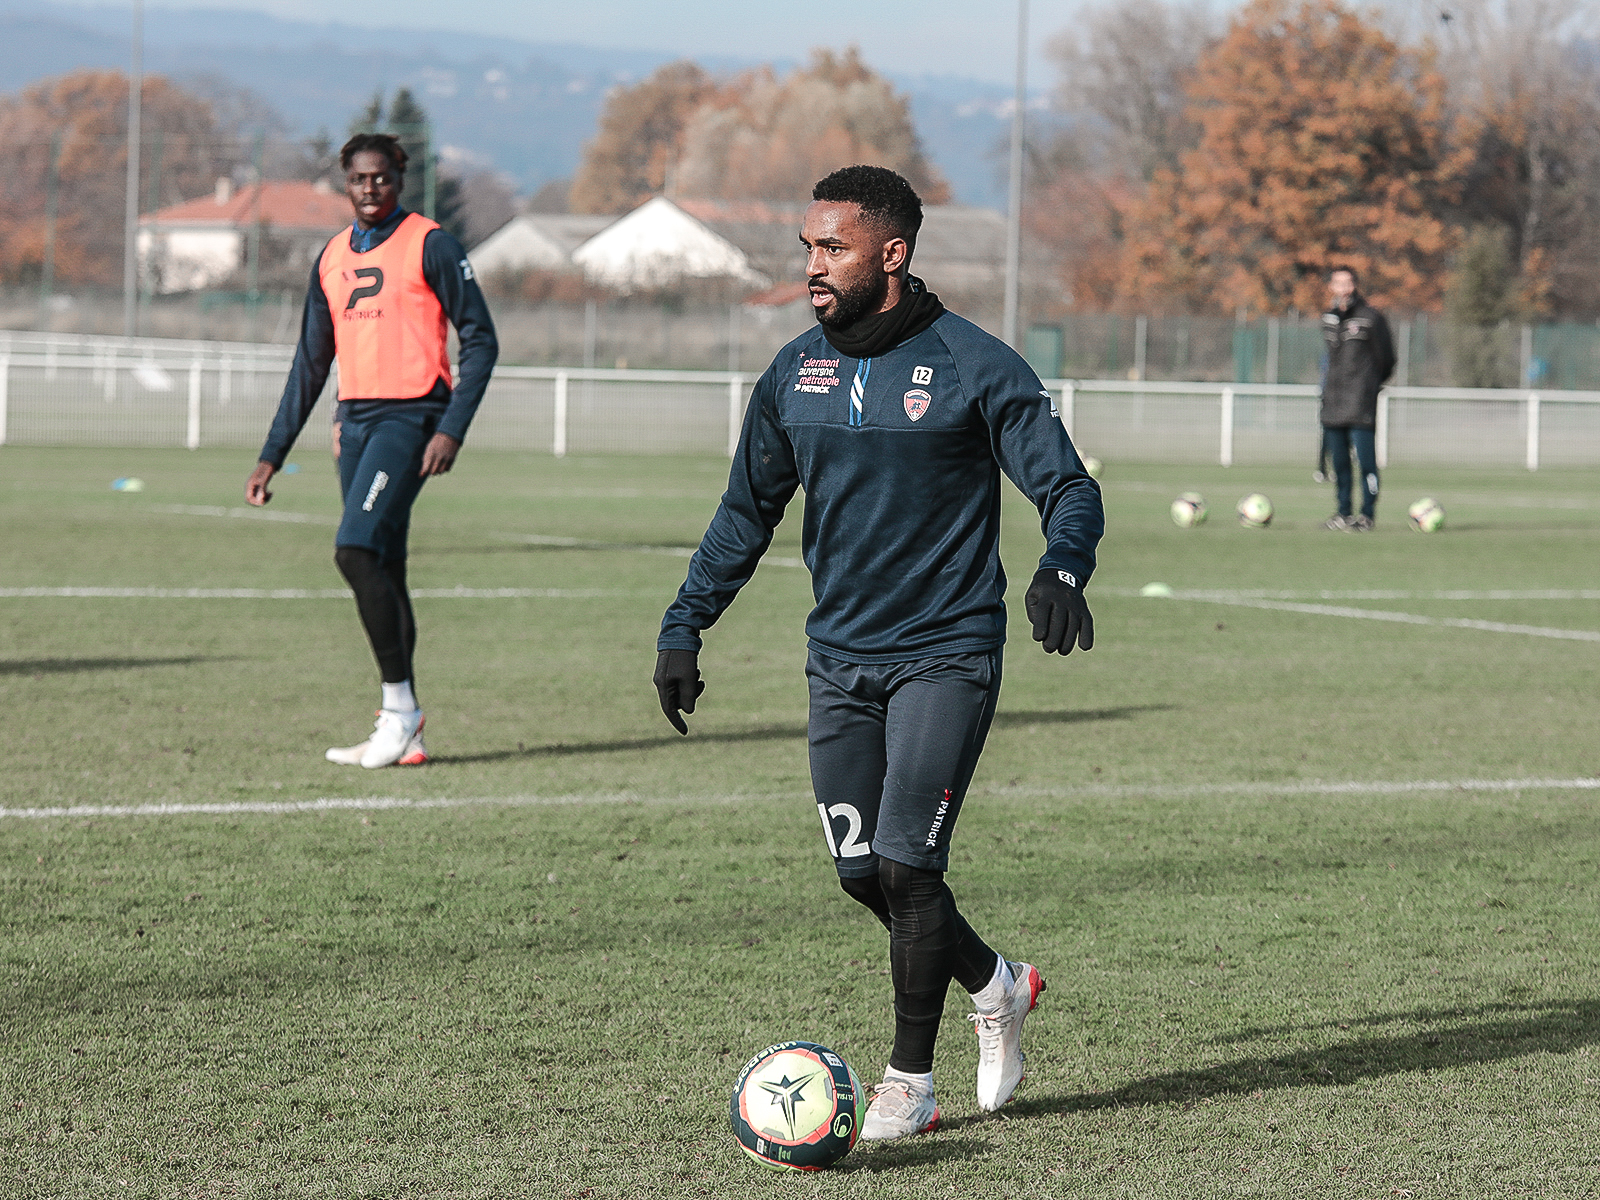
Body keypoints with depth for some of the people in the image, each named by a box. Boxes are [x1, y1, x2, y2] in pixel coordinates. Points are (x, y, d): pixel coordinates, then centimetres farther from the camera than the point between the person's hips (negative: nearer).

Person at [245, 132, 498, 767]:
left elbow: (480, 339, -6)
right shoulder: (333, 258, 15)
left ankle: (400, 703, -11)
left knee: (356, 549, -20)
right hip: (354, 421, 7)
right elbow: (310, 365, 19)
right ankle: (402, 732, 10)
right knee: (381, 571, 6)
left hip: (409, 417, -7)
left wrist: (452, 429, -16)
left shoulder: (430, 245, -4)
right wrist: (272, 455, 15)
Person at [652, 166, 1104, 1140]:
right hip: (840, 657, 6)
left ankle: (910, 1086, 2)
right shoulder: (796, 373, 6)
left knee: (906, 864, -12)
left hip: (947, 655, -5)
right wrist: (685, 625, 9)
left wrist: (1062, 571, -28)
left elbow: (1070, 489, -8)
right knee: (861, 872, 5)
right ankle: (997, 987, 30)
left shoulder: (975, 367, -9)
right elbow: (748, 512, 16)